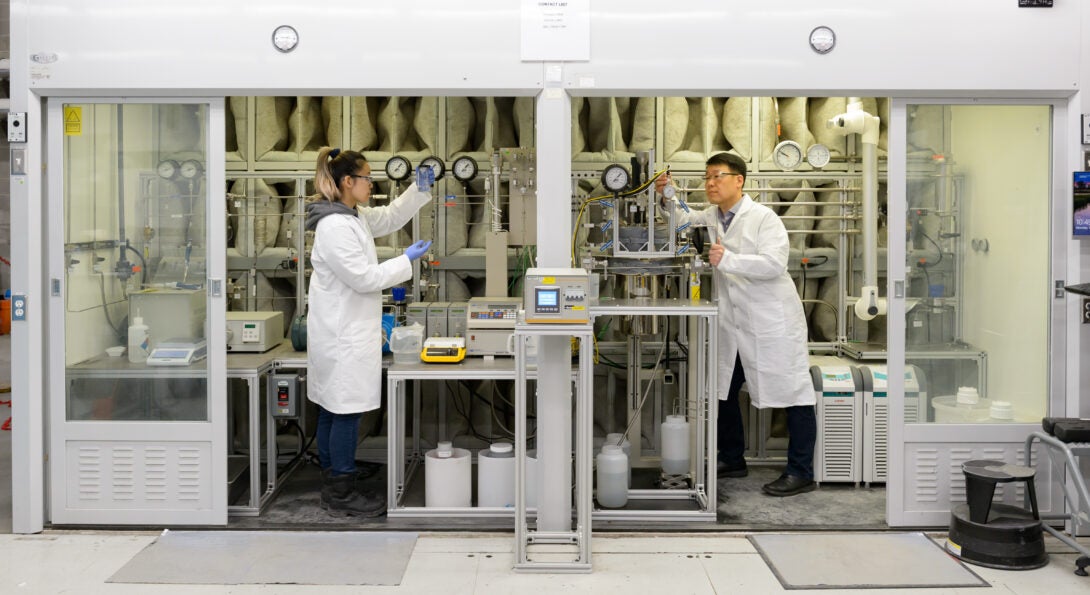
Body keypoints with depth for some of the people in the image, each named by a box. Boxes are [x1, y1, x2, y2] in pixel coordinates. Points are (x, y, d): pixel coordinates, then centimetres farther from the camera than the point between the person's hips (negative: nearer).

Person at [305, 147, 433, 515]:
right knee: (346, 412, -2)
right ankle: (341, 495, 8)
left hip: (344, 330, 10)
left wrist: (419, 189, 12)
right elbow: (364, 278, -20)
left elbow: (390, 218, 25)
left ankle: (333, 487, 24)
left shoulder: (354, 216, 9)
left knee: (332, 410, 15)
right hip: (343, 333, -10)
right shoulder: (335, 227, -21)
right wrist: (406, 261, -11)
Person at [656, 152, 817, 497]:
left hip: (771, 323, -8)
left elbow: (774, 263, -24)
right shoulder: (711, 218, 9)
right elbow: (683, 221, 27)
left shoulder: (763, 218, -12)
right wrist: (668, 199, 8)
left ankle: (801, 473, 7)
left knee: (793, 392, -1)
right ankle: (732, 461, 30)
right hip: (733, 325, 8)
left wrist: (728, 259, -31)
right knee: (722, 390, 15)